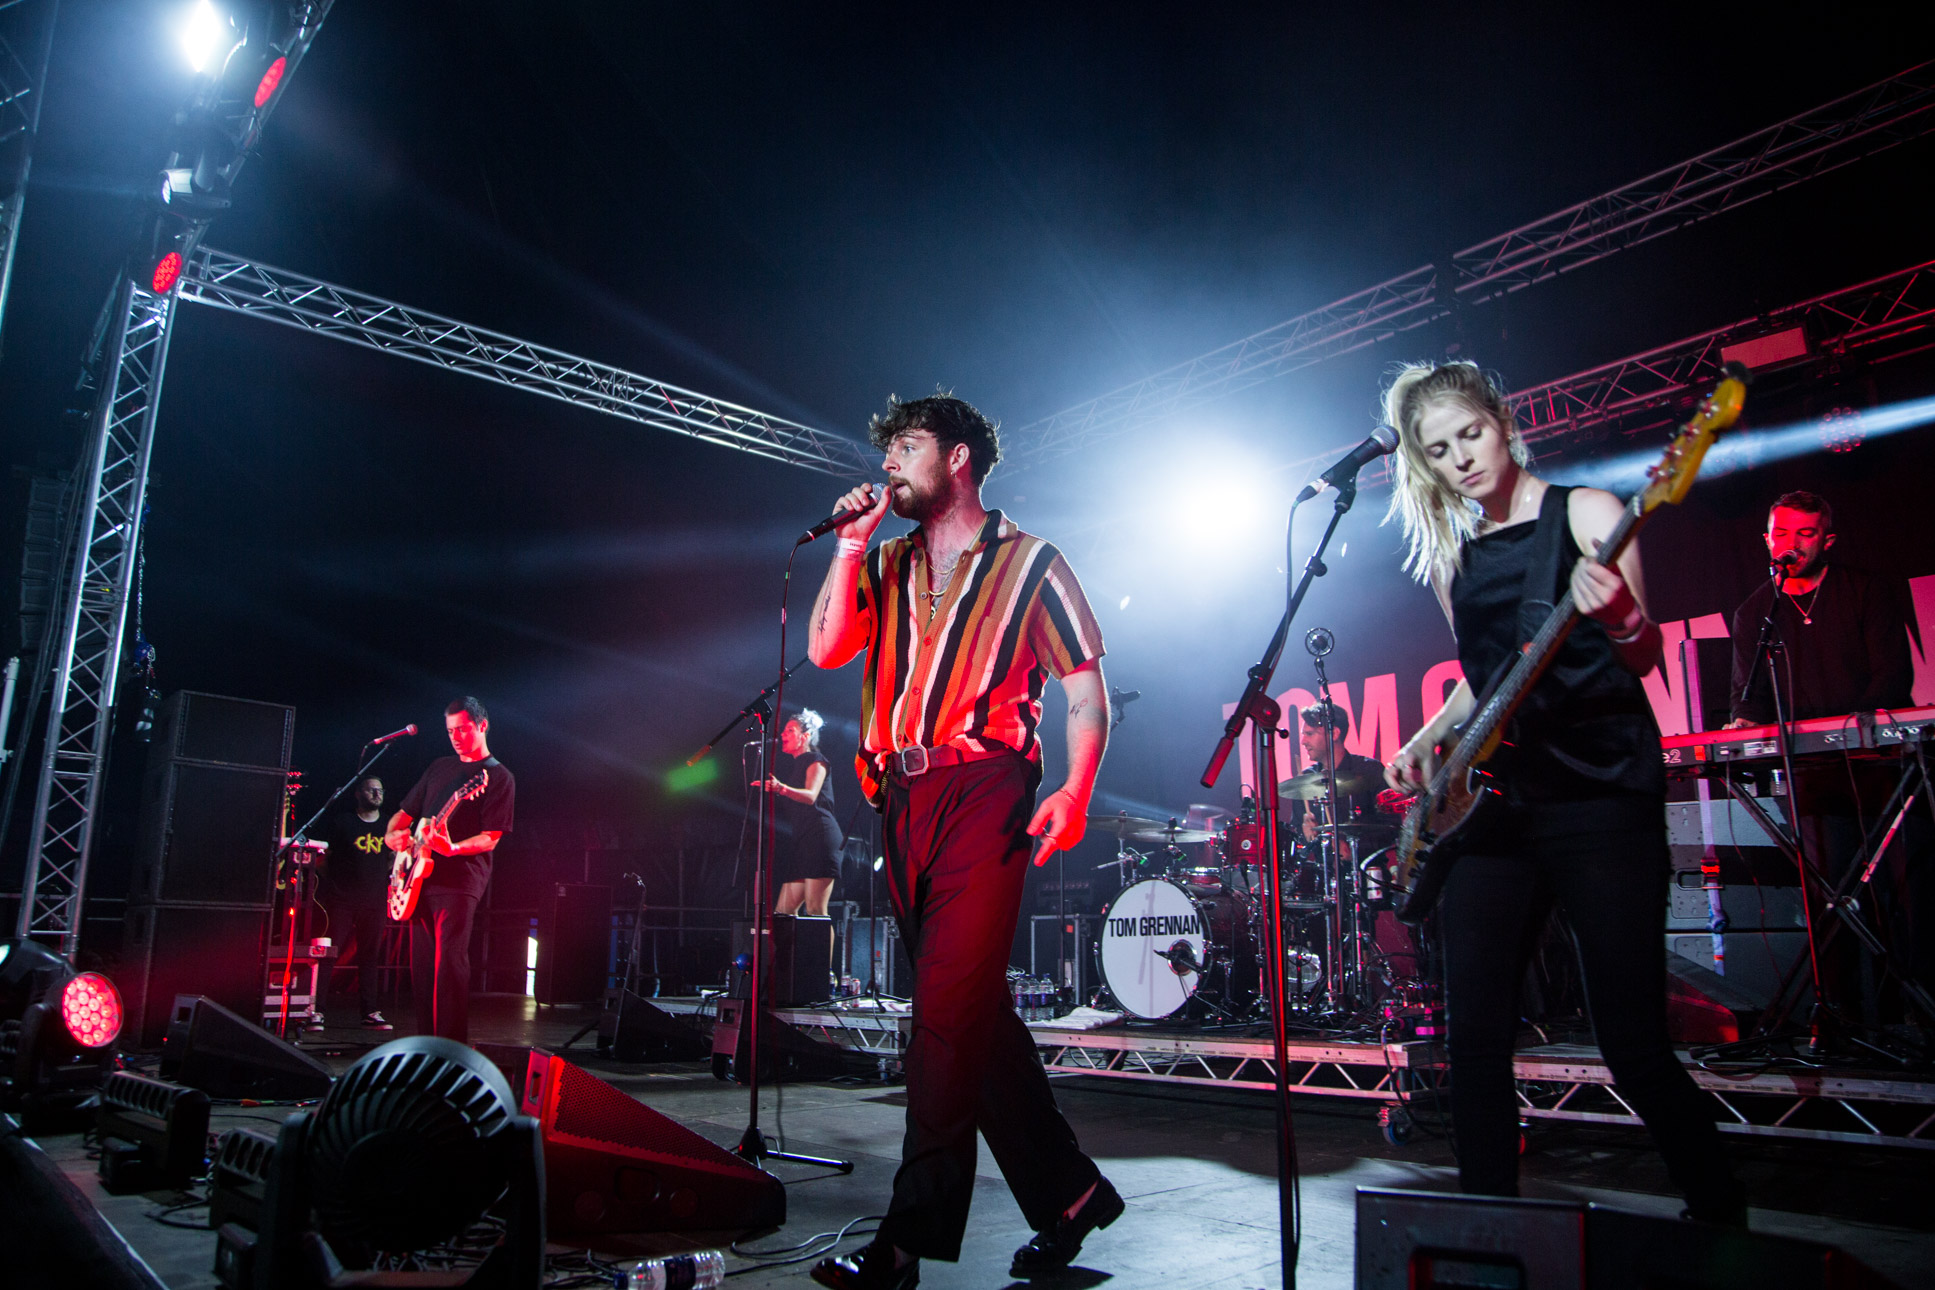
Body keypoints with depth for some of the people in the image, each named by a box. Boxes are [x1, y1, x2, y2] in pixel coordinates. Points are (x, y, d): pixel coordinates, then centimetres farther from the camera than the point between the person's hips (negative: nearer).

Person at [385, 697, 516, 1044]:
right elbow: (405, 812, 24)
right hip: (419, 880, 7)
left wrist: (452, 848, -26)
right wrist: (393, 834, 2)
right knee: (421, 965, 8)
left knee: (449, 964, -14)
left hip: (459, 882, -7)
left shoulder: (497, 777, -1)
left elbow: (490, 839, -8)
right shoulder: (439, 767, 19)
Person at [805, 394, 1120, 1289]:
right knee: (969, 1005, 10)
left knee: (950, 1004, -11)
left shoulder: (1030, 562, 5)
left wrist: (1075, 792, -13)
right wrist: (851, 544, 2)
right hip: (901, 800, 6)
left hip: (982, 791, -6)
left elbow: (1086, 689, 1)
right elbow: (826, 648, 5)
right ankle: (1067, 1194, 24)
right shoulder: (887, 566, 20)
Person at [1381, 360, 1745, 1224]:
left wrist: (1619, 618, -33)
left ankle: (1721, 1218, 21)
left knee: (1633, 1045, -3)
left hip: (1602, 799, -5)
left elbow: (1645, 656, -11)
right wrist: (1428, 739, 10)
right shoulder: (1453, 559, 14)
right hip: (1494, 806, 5)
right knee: (1475, 1041, 1)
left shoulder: (1583, 512, -1)